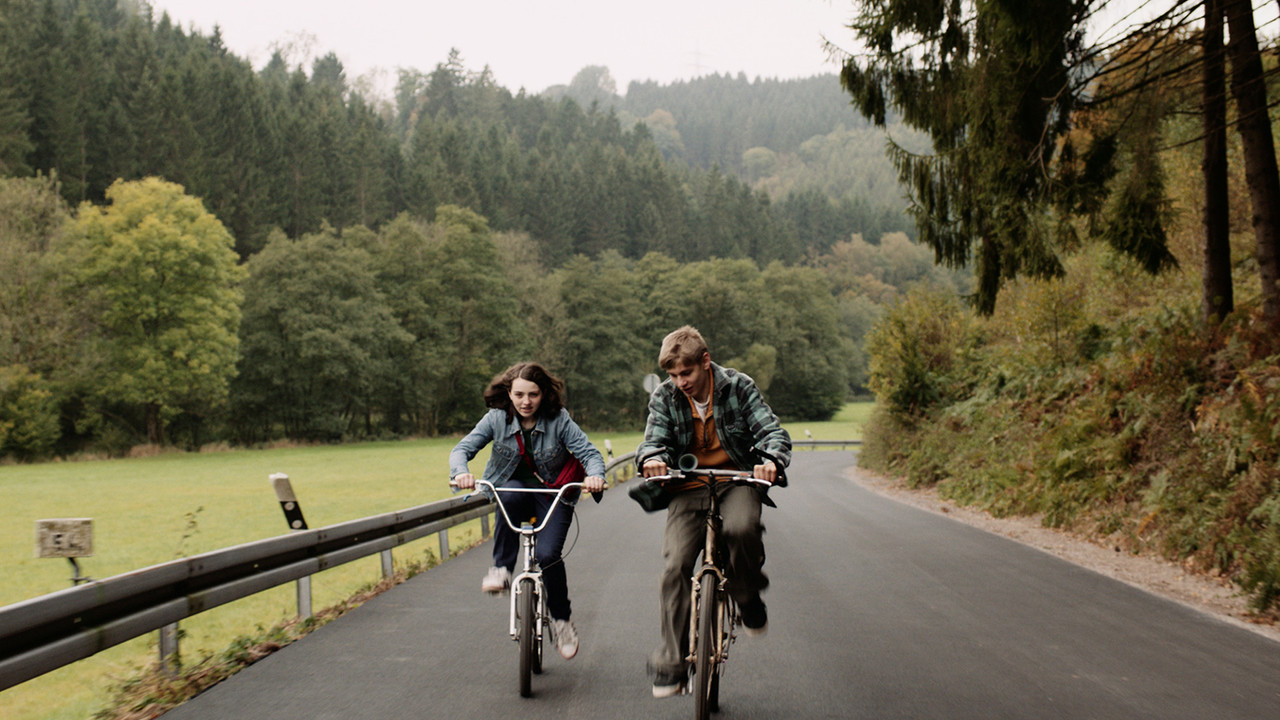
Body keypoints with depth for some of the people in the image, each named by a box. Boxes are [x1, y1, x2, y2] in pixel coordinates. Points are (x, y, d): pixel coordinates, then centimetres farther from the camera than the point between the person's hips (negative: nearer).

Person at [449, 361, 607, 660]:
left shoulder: (559, 420, -13)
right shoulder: (497, 419, -9)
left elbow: (589, 452, -18)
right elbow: (463, 448, -15)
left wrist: (595, 475, -41)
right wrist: (460, 472, -39)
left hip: (554, 494, -1)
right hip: (515, 488, 1)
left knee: (548, 555, -23)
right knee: (510, 497, -38)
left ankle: (561, 618, 3)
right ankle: (501, 569, -23)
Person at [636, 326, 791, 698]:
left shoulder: (738, 387, -5)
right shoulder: (664, 397, 1)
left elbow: (772, 430, -11)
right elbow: (654, 438, -6)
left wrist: (771, 459, -35)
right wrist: (651, 458, -33)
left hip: (736, 480, -2)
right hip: (687, 489, 2)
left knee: (740, 528, -35)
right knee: (675, 566, -16)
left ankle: (748, 599, -5)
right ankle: (671, 662, -5)